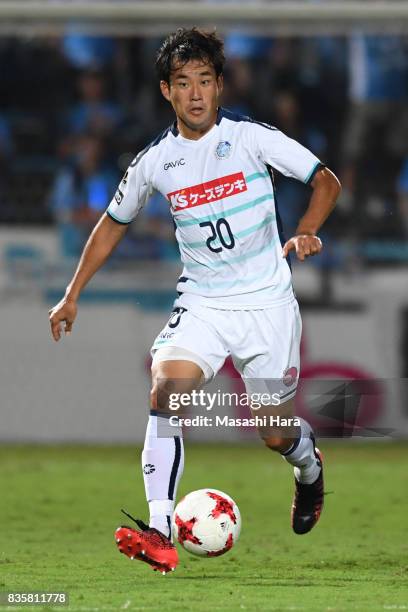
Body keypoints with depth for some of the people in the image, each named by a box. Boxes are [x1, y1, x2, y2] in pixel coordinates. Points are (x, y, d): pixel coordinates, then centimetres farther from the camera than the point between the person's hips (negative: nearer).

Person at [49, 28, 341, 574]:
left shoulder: (250, 137, -8)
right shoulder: (155, 161, 1)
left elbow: (326, 181, -2)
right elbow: (114, 223, 16)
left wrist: (305, 233, -21)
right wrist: (72, 296, 15)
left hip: (268, 303, -2)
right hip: (202, 304, 2)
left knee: (277, 436, 6)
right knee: (168, 387, -27)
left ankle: (309, 467, 46)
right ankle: (160, 530, -31)